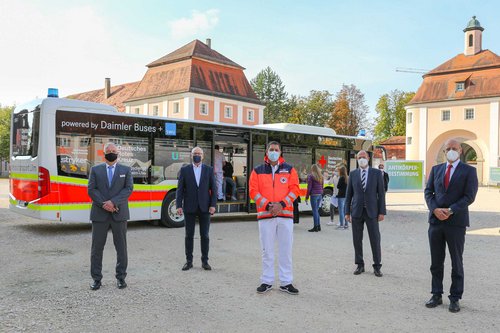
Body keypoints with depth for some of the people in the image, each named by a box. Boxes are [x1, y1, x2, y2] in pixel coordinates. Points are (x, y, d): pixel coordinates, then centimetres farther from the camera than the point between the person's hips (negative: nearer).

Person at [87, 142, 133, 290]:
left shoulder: (126, 170, 7)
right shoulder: (95, 170, 9)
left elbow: (129, 189, -3)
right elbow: (91, 190, 0)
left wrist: (113, 202, -16)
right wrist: (104, 204, -13)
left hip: (119, 214, 0)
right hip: (99, 214, 0)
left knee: (121, 247, 4)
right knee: (97, 247, 3)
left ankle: (121, 277, 15)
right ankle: (96, 278, 13)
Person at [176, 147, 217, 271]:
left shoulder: (209, 170, 6)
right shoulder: (184, 170, 5)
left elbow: (213, 189, 4)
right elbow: (180, 189, 2)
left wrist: (213, 205, -5)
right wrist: (179, 206, -6)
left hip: (204, 208, 0)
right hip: (189, 208, 0)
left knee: (204, 235, 4)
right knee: (189, 235, 5)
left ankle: (205, 261, 14)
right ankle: (189, 261, 15)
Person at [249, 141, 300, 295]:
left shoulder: (289, 169, 8)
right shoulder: (258, 171, 7)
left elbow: (295, 189, 1)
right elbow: (253, 191, 0)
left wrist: (281, 204, -12)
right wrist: (267, 205, -12)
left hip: (285, 214, 0)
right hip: (265, 215, 0)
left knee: (285, 249, 5)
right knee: (267, 250, 6)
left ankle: (286, 282, 13)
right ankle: (267, 281, 16)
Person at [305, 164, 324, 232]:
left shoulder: (310, 176, -7)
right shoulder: (321, 176, 12)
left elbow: (309, 187, -9)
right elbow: (322, 187, 16)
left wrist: (307, 197, -4)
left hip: (314, 195, -7)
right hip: (320, 195, 7)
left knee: (315, 211, -4)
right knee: (317, 210, 15)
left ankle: (315, 227, -3)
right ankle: (319, 226, 17)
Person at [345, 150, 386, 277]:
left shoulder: (376, 173, 2)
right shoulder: (353, 174, 6)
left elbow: (381, 193, 1)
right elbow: (349, 194, 7)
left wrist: (382, 212, -5)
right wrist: (347, 212, 3)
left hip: (371, 211, -1)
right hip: (356, 211, 1)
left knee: (375, 239, 0)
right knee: (357, 240, 5)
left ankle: (377, 266, 11)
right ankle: (360, 265, 17)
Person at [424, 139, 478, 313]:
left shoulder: (468, 171, 0)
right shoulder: (436, 169, 12)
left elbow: (470, 196, -8)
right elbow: (428, 191, 7)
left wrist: (450, 210, -17)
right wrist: (435, 209, -10)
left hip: (456, 222, -3)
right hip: (436, 220, 4)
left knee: (457, 262, 5)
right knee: (436, 262, 9)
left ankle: (455, 298, 15)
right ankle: (437, 295, 19)